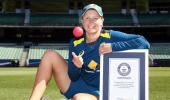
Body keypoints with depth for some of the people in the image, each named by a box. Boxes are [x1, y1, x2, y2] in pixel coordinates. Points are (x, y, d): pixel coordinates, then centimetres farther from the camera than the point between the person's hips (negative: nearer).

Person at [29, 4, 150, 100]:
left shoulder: (110, 37, -12)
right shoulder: (76, 44, -2)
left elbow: (144, 43, -21)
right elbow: (73, 77, -3)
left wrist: (113, 47, -28)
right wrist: (76, 66, -27)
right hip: (75, 84, 5)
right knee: (50, 55, -10)